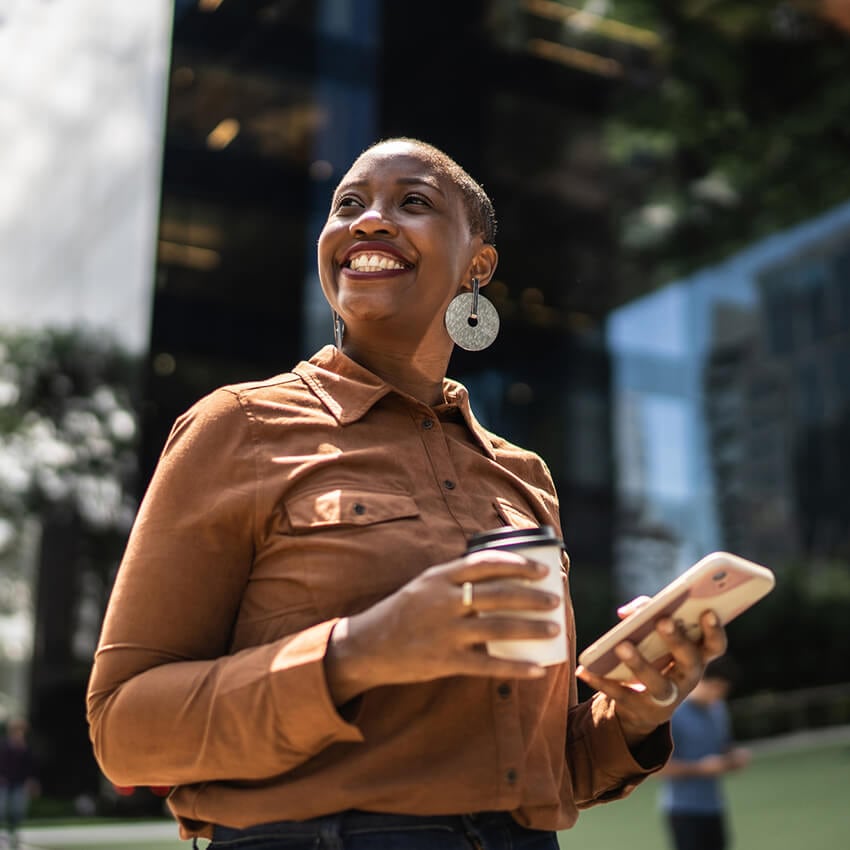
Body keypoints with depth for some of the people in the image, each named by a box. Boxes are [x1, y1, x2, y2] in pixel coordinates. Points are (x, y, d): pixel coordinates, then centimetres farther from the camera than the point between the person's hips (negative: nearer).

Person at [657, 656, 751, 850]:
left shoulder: (718, 709, 9)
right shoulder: (672, 713, -14)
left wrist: (735, 758, -1)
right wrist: (701, 768, -20)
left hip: (714, 807, 7)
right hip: (683, 810, -7)